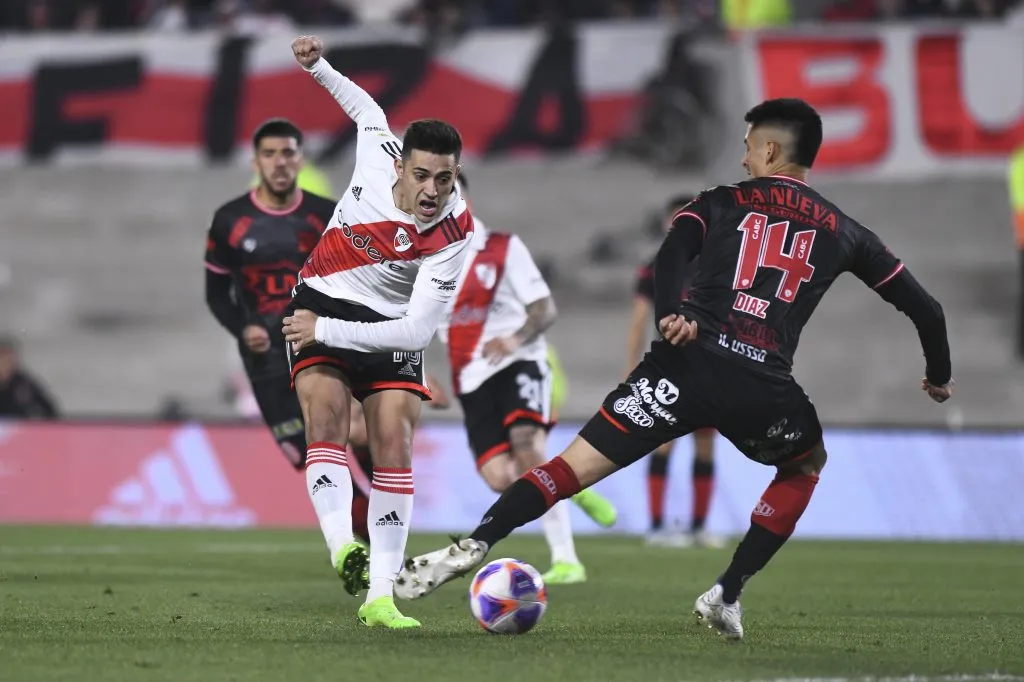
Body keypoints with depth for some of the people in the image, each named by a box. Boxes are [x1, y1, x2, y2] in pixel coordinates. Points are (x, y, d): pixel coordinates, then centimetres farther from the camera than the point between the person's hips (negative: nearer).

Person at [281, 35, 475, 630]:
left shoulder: (456, 234, -25)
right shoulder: (379, 151, -18)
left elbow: (418, 329, -25)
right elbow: (367, 107, 9)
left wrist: (327, 331, -28)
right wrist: (318, 66, 10)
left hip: (390, 327, -1)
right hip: (322, 299, 1)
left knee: (395, 444, -13)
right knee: (326, 415, -22)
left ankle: (380, 596, -11)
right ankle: (343, 547, -41)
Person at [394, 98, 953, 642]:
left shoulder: (719, 203, 18)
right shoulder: (843, 232, 20)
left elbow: (670, 255, -4)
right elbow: (924, 308, 24)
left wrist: (667, 315, -19)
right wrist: (939, 376, 39)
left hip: (686, 363, -1)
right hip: (763, 387, 1)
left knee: (577, 463, 1)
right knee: (806, 466, 30)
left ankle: (474, 547, -19)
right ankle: (727, 594, 18)